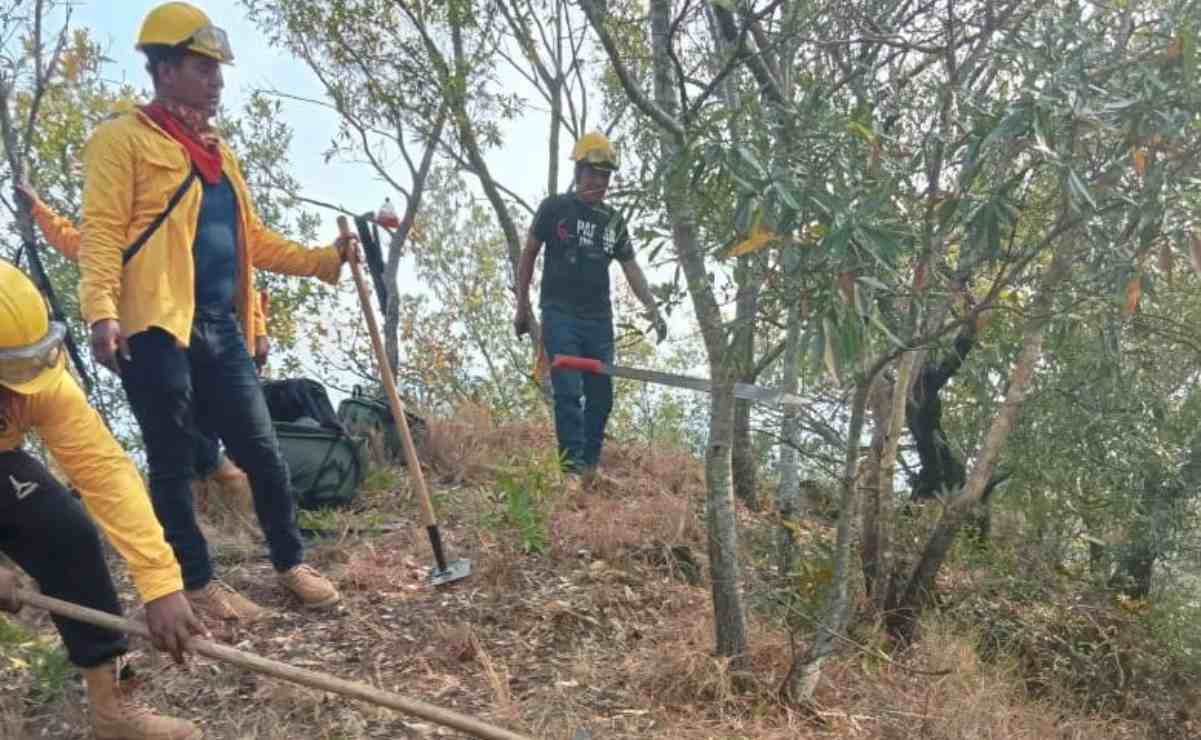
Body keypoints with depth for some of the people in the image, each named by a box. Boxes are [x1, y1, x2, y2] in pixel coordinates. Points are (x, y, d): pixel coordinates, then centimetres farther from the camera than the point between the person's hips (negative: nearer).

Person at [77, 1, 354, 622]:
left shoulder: (217, 152, 21)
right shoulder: (122, 139, -1)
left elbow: (251, 239, 22)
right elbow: (100, 232, -10)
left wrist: (325, 259, 13)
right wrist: (101, 310, -23)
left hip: (222, 330, 7)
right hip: (155, 329, -6)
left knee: (261, 452, 9)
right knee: (172, 465, 4)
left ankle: (290, 563, 23)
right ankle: (197, 584, 16)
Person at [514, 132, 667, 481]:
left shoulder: (614, 221, 14)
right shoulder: (555, 208, 2)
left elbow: (631, 268, 10)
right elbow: (528, 255, 5)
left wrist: (653, 309, -4)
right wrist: (522, 306, 1)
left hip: (599, 318, 5)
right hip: (560, 314, -5)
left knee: (601, 394, 4)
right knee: (569, 391, -12)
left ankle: (592, 464, 15)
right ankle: (573, 463, -10)